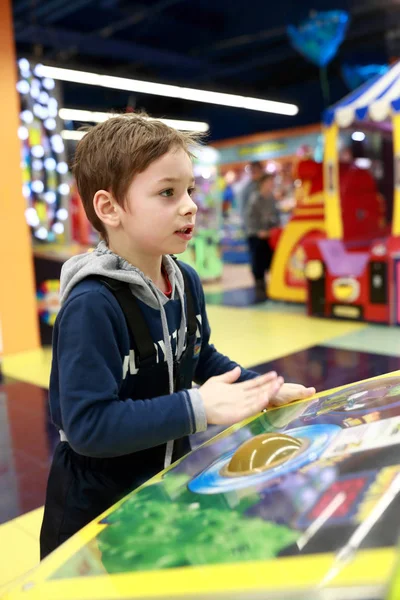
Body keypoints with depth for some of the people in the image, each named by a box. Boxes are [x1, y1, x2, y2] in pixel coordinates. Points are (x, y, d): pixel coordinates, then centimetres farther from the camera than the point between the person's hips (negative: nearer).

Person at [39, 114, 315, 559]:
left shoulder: (187, 282, -4)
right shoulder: (91, 305, -29)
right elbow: (88, 425, -31)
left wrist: (265, 390, 0)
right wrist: (198, 408, -33)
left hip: (172, 479, 7)